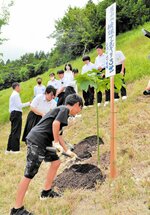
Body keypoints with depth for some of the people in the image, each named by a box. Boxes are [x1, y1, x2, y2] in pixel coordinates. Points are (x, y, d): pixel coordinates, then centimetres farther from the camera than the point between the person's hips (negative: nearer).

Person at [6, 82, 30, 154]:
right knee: (16, 131, -7)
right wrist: (28, 103, -9)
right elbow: (19, 105, -15)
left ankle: (9, 149, 15)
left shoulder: (13, 95, 20)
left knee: (13, 132, 12)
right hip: (17, 113, -10)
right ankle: (14, 149, -5)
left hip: (13, 113, 10)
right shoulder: (16, 94, -10)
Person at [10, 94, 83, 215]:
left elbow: (58, 133, 30)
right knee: (29, 174, -6)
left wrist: (67, 151, 35)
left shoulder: (61, 110, 23)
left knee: (56, 161, 19)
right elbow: (55, 123, -23)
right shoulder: (64, 109, -4)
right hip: (37, 141, -10)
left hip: (43, 142, 10)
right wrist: (56, 143, -12)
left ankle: (46, 192, 32)